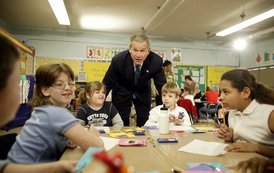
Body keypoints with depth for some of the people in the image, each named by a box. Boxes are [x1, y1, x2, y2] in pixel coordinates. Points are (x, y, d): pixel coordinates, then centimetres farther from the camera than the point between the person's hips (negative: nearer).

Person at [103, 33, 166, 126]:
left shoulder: (156, 61, -28)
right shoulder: (118, 60, -29)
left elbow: (162, 86, -17)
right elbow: (107, 83, -17)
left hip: (143, 93, 2)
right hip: (122, 92, -1)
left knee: (144, 124, 6)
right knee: (121, 124, 2)